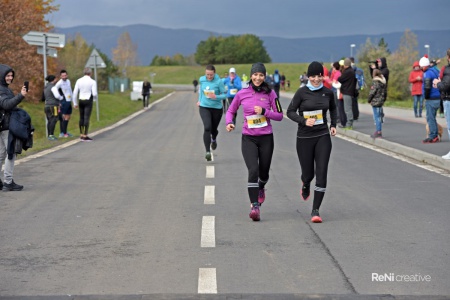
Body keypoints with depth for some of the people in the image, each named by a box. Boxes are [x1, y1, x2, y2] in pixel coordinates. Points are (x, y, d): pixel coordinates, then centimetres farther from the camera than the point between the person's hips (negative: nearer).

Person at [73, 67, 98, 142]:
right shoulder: (92, 82, -8)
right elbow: (94, 93, -12)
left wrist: (75, 103, 11)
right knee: (86, 118, -6)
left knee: (81, 118, 13)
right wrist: (95, 98, 12)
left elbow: (75, 92, 3)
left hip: (81, 101, 4)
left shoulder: (79, 81, 3)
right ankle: (85, 136, -8)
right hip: (88, 101, -4)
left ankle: (81, 135, 18)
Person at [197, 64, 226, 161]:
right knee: (207, 128, -18)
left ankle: (214, 139, 53)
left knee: (213, 129, 15)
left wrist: (216, 97, -28)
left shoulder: (219, 82, -15)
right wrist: (199, 100, 18)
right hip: (204, 107, 1)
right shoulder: (202, 79, -4)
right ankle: (208, 152, -19)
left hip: (217, 108, -1)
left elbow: (224, 95, -11)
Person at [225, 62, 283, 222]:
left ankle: (260, 188, 49)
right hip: (248, 138, -1)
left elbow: (279, 115, 0)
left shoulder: (270, 93, -1)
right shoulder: (242, 94, 0)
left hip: (266, 138, 1)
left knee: (264, 172, 12)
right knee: (253, 170, -18)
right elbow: (231, 111, 13)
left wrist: (264, 111, -16)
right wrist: (229, 122, -7)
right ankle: (255, 206, -17)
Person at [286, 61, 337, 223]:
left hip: (323, 137, 2)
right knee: (308, 173, 7)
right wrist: (304, 121, -19)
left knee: (321, 174, -8)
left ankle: (315, 210, -1)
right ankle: (305, 186, 46)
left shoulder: (328, 93, 3)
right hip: (304, 138, -2)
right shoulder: (302, 92, -6)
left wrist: (333, 125, 10)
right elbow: (290, 111, -4)